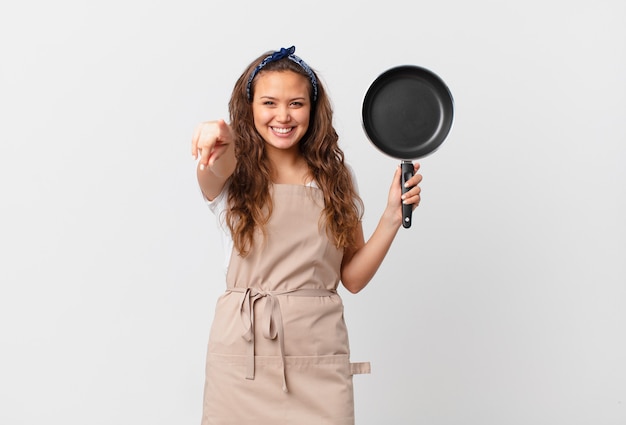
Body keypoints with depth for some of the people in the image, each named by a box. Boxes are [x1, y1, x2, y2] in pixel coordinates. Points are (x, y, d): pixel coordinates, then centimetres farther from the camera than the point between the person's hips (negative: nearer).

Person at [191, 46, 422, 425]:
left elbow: (353, 277, 7)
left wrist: (393, 216, -5)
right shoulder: (235, 175, 2)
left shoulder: (336, 177, 8)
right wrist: (219, 138, -47)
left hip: (318, 352, 2)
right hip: (244, 349, -1)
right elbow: (213, 171, -25)